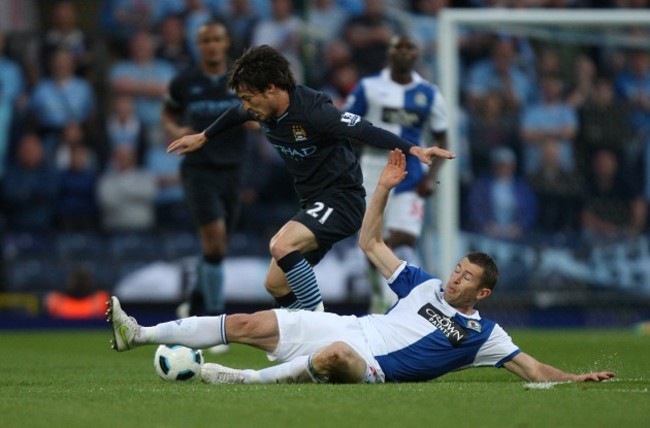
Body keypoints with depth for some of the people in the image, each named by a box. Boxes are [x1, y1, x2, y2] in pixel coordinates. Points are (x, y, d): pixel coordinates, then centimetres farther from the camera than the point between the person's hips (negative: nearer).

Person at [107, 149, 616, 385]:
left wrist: (577, 377, -16)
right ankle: (139, 334, -7)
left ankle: (249, 380, -43)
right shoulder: (427, 287, 20)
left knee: (337, 354, -45)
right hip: (350, 327, 6)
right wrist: (385, 187, 12)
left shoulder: (482, 335, 6)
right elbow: (371, 242, 22)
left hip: (373, 368, -6)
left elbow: (534, 369, 2)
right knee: (248, 323, -7)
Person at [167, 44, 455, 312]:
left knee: (282, 246, -31)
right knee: (276, 284, 8)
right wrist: (203, 137, 40)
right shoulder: (262, 110, -1)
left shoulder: (313, 111, -25)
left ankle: (318, 315, -20)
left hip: (341, 198, -9)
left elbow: (364, 131, -33)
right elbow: (235, 116, 24)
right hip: (314, 203, 9)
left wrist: (413, 149, -45)